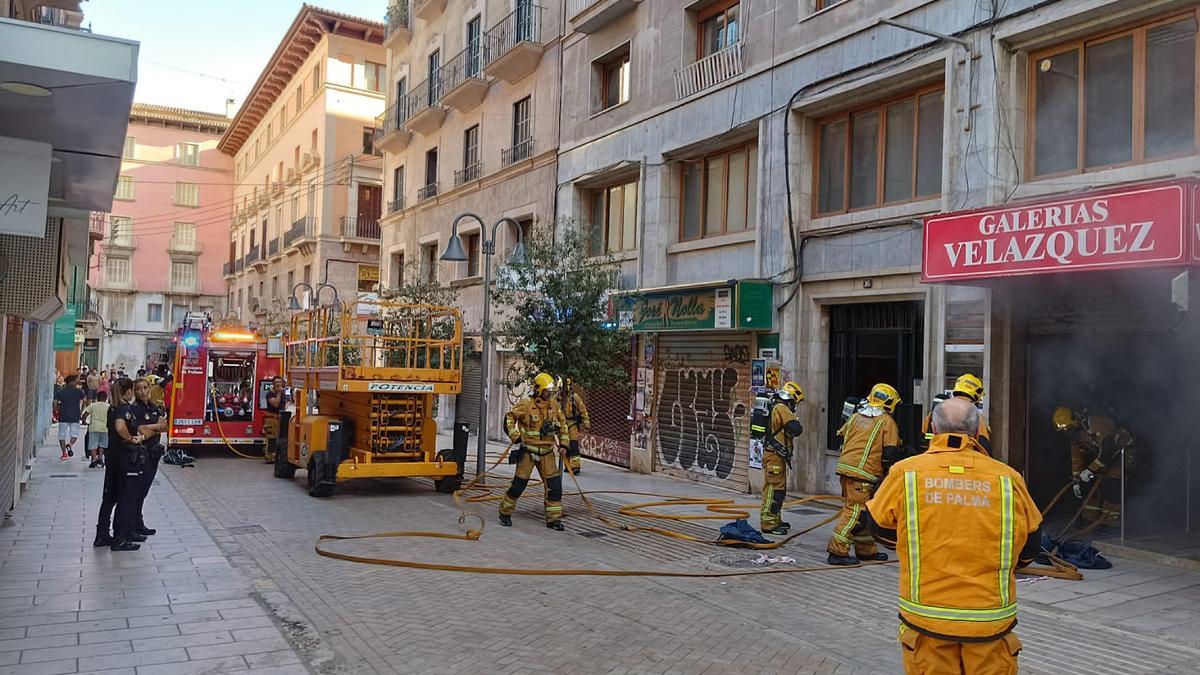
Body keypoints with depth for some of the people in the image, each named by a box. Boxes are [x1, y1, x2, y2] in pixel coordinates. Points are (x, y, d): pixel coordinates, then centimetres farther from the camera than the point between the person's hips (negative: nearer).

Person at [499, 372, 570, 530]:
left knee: (554, 484, -2)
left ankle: (553, 519, 7)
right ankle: (505, 513, 19)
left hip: (547, 452, 4)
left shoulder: (554, 405, 5)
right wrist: (516, 437, -13)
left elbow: (562, 424, 15)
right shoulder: (526, 405, -11)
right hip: (528, 450, -4)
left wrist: (563, 444, 9)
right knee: (519, 483, -1)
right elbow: (509, 418, -5)